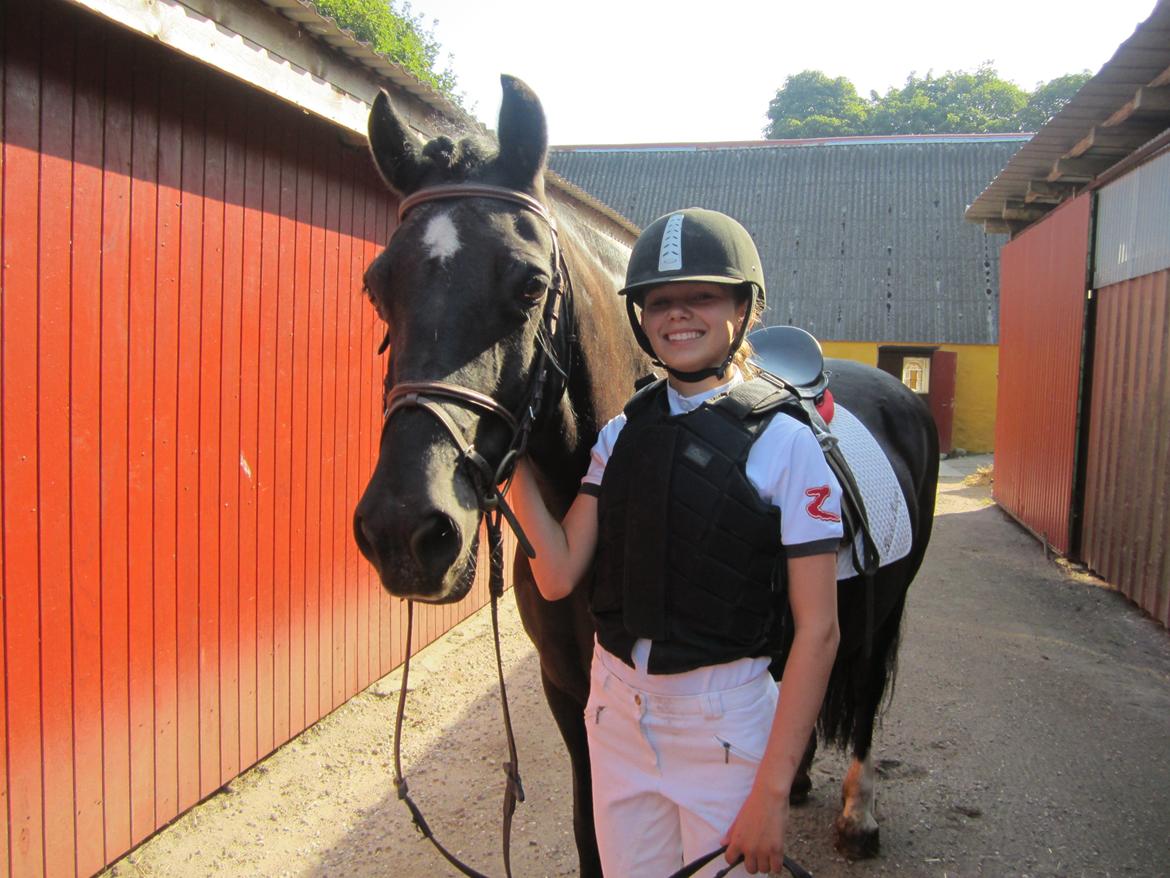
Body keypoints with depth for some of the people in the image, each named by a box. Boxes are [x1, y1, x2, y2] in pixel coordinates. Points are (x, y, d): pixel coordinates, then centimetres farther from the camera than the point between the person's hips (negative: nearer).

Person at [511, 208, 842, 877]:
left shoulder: (786, 444, -12)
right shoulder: (622, 433, 2)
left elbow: (817, 630, -14)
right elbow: (559, 576, -3)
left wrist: (773, 790, -16)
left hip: (727, 718, -4)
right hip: (616, 705, 5)